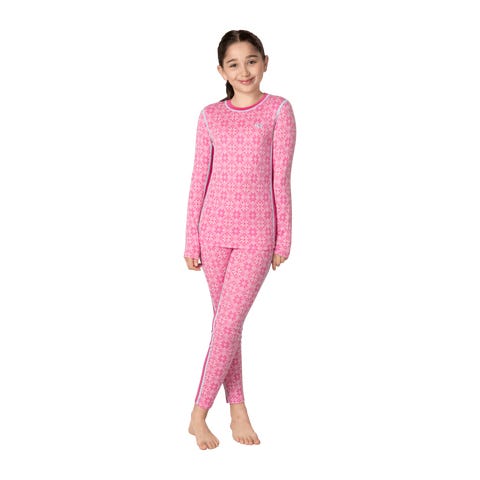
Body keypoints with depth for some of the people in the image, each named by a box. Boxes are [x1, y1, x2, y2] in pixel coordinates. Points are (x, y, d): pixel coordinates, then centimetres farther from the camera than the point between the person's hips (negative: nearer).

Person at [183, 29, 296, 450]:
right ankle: (238, 410, 22)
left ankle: (199, 415, 6)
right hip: (214, 230, 3)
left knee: (228, 323, -7)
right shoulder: (210, 116, 6)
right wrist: (191, 240, 6)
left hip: (257, 234, -3)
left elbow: (281, 179, 0)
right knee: (226, 323, 9)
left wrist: (284, 238, 0)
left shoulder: (279, 110, 0)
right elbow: (199, 179, 7)